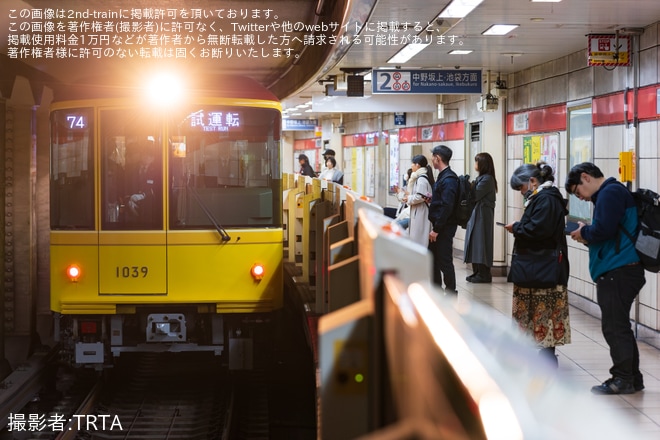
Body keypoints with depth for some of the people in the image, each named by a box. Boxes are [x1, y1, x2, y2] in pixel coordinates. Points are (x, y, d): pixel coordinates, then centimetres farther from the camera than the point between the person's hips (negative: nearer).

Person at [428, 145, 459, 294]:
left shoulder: (449, 179, -18)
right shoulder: (443, 177, 13)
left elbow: (446, 207, -23)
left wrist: (436, 229, -22)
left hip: (444, 228, -10)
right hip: (438, 226, 10)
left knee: (444, 261, -4)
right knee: (433, 259, 16)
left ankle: (451, 293, 5)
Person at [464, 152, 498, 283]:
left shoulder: (487, 179, -15)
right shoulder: (482, 178, 15)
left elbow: (474, 196, -19)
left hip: (482, 216, -10)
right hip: (477, 215, 10)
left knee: (480, 243, -6)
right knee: (476, 243, 11)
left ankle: (484, 274, -2)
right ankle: (478, 272, 16)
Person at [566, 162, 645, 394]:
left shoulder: (610, 193, -11)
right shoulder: (614, 192, 21)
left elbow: (603, 230, -21)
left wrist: (584, 232, -3)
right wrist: (588, 235, 8)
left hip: (617, 271, -11)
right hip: (622, 270, 11)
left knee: (614, 327, -5)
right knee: (619, 326, 14)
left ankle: (623, 379, 0)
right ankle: (632, 379, 19)